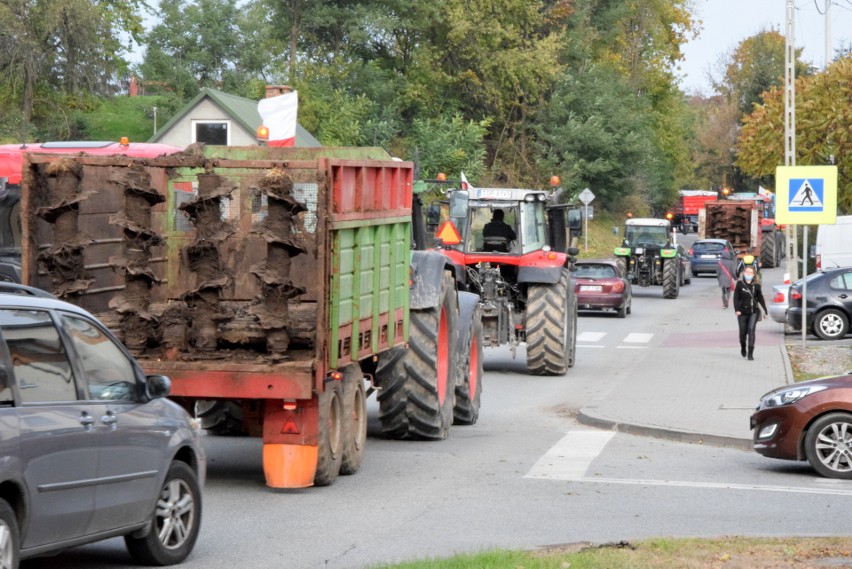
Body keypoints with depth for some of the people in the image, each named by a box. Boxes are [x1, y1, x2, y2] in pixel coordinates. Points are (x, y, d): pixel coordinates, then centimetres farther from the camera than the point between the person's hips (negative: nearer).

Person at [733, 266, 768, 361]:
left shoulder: (756, 285, 2)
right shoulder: (740, 284, -3)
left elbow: (760, 298, 9)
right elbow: (736, 298, -4)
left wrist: (765, 310, 9)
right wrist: (737, 309, -14)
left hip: (753, 312, 0)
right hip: (742, 312, 0)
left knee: (751, 330, -13)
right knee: (743, 332, 9)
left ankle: (750, 353, -12)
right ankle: (743, 348, 38)